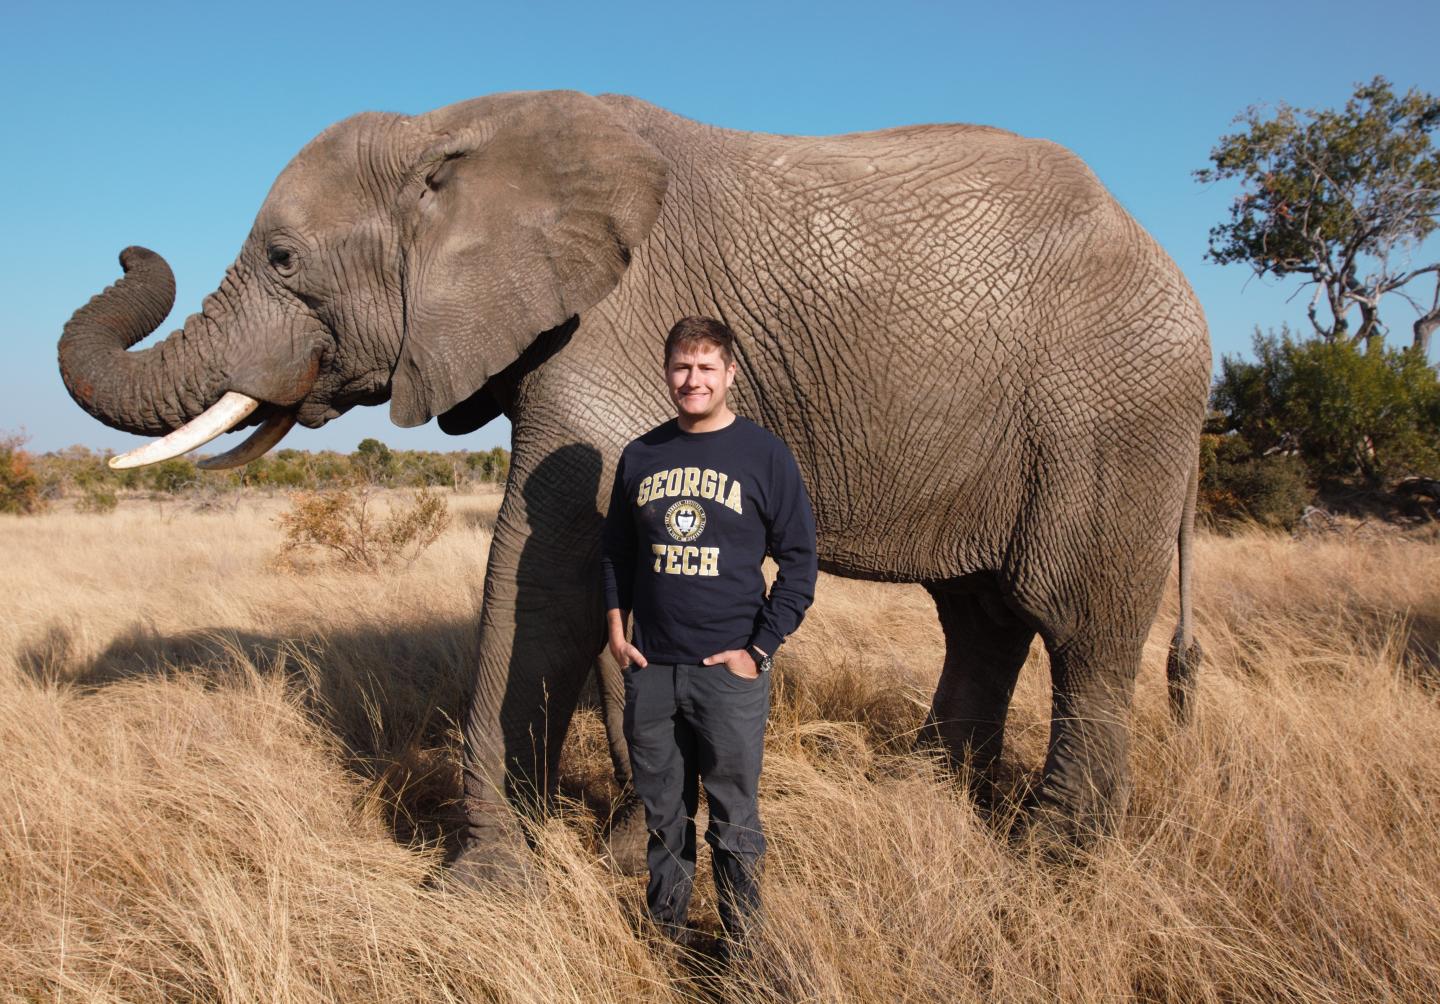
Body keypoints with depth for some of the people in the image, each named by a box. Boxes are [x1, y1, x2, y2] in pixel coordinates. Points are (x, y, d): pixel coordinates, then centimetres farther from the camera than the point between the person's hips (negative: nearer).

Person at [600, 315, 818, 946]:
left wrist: (759, 650, -8)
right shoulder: (640, 456, 9)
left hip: (729, 670, -3)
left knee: (734, 817, 3)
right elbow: (616, 550, 18)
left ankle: (743, 942, 18)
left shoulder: (764, 454, -2)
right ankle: (665, 932, 29)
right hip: (649, 668, 4)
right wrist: (616, 627, 6)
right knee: (662, 812, 13)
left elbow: (799, 558, -2)